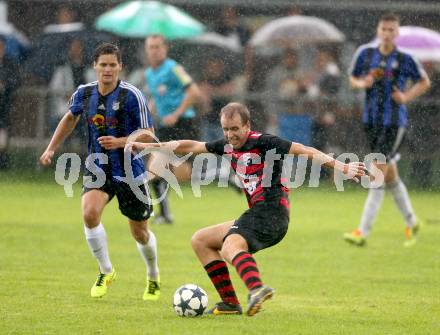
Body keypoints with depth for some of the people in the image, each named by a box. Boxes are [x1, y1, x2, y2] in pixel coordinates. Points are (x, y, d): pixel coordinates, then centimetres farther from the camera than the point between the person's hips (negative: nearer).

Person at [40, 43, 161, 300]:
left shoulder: (132, 96, -16)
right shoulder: (84, 93, -2)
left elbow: (148, 136, -12)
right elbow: (71, 118, 20)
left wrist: (119, 142, -26)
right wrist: (52, 148, 17)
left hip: (130, 171, -3)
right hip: (98, 168, 3)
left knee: (140, 232, 9)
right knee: (90, 213, -25)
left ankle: (154, 278, 39)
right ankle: (106, 272, -3)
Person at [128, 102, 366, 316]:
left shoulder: (262, 142, -8)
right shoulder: (228, 146, 15)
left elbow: (306, 151, -9)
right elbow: (190, 147, 25)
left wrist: (343, 168, -17)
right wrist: (147, 146, 27)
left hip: (270, 209, -9)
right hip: (257, 214, 9)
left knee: (230, 248, -34)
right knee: (200, 241, 16)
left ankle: (257, 289, -62)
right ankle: (230, 302, 6)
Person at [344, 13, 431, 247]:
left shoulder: (404, 59, -6)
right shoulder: (365, 53, 3)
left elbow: (424, 82, 8)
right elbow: (353, 78, 16)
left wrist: (406, 97, -8)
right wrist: (363, 83, -7)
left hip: (394, 123, -5)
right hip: (371, 120, 5)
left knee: (378, 175, -11)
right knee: (390, 175, 14)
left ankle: (363, 232, -11)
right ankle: (412, 223, 32)